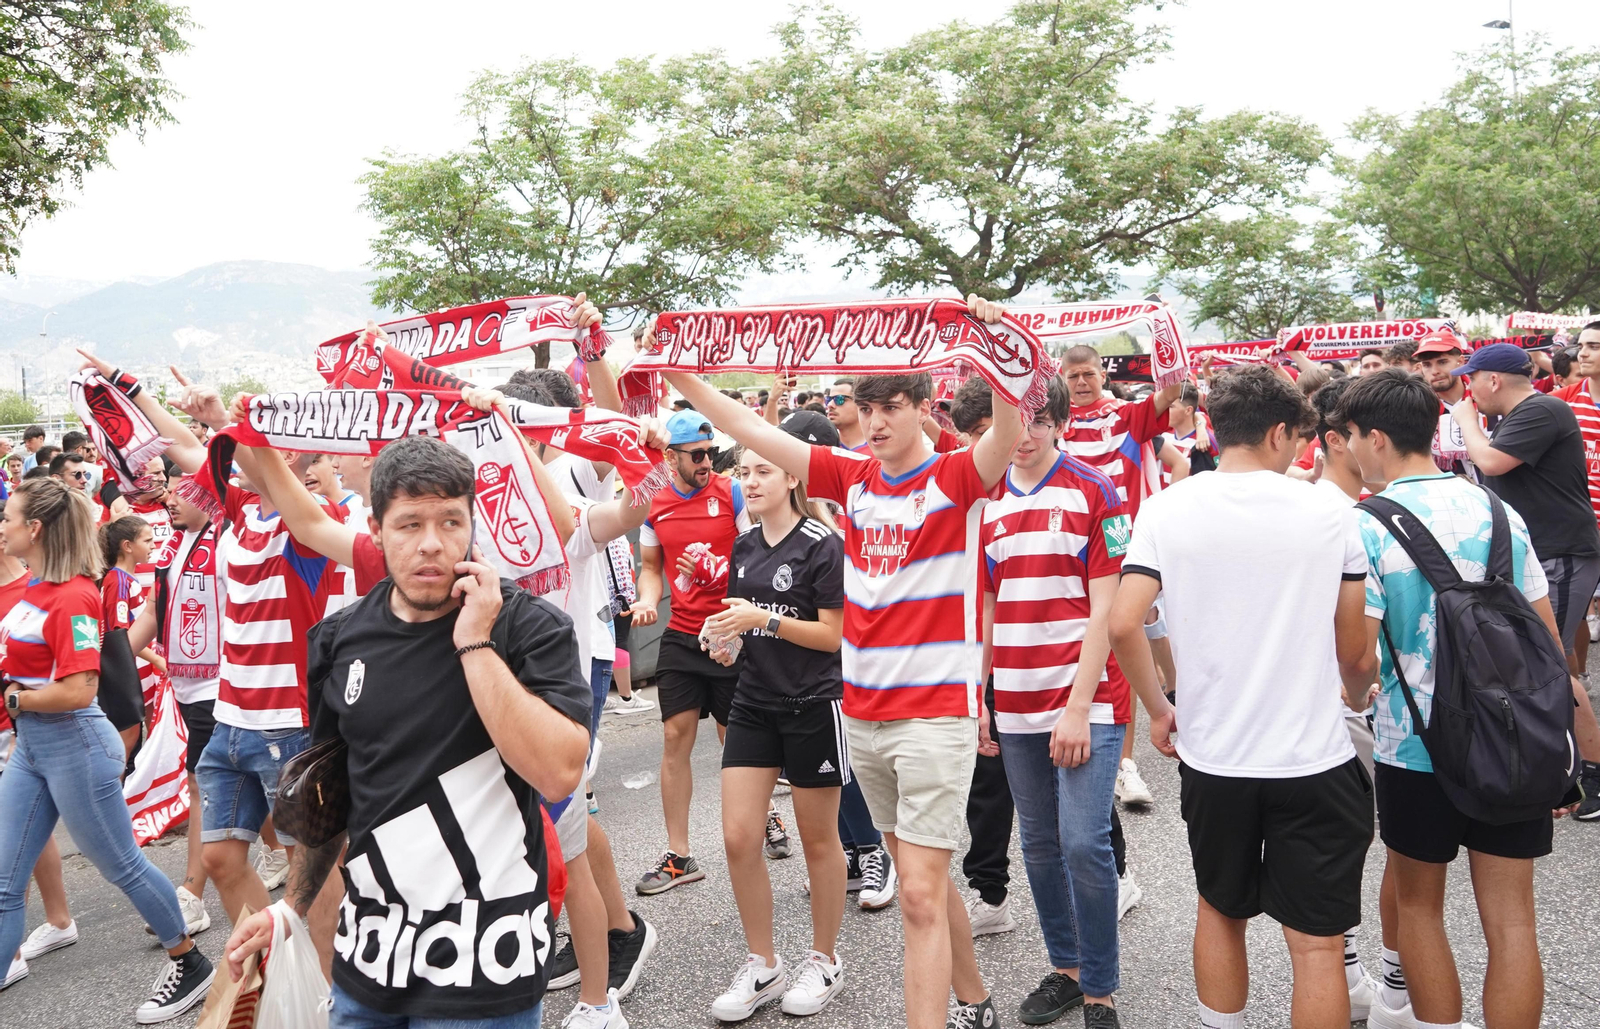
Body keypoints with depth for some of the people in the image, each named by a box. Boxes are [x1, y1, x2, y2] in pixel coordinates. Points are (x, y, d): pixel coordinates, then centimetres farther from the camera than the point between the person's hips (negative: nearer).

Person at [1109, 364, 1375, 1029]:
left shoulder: (1166, 509, -5)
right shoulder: (1329, 513, -5)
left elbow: (1123, 626, -12)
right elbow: (1355, 652, 2)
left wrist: (1158, 710, 4)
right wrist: (1357, 695, 24)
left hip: (1211, 756, 2)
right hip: (1314, 758, -1)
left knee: (1221, 911, 22)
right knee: (1317, 944, 7)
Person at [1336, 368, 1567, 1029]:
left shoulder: (1367, 529, -14)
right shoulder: (1498, 510, 1)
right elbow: (1548, 634, 7)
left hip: (1415, 748, -3)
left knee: (1418, 904, 17)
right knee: (1510, 918, 10)